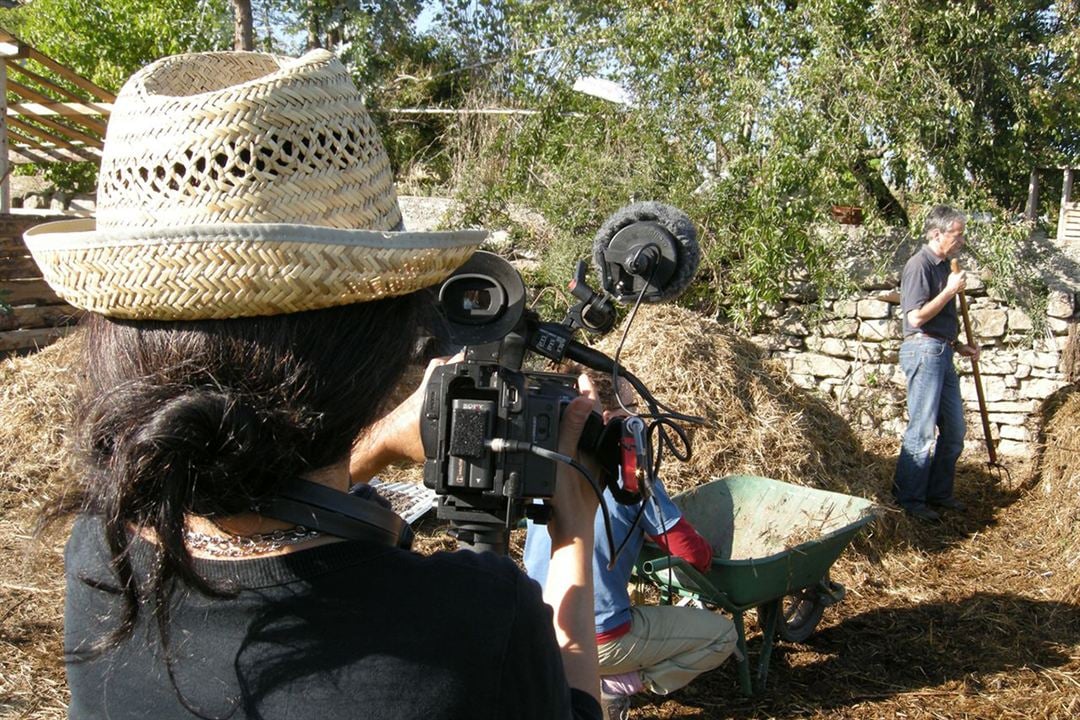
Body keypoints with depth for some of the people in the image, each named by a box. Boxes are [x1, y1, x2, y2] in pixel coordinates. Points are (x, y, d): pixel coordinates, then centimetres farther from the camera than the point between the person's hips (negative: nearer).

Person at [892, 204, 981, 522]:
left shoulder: (944, 266, 17)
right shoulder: (920, 265, -12)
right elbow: (917, 317, -21)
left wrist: (958, 346, 16)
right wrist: (950, 290, -14)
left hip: (942, 352, 10)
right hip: (923, 350, -10)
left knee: (953, 429, 13)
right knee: (923, 431, -7)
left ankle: (939, 492, 24)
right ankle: (909, 499, 1)